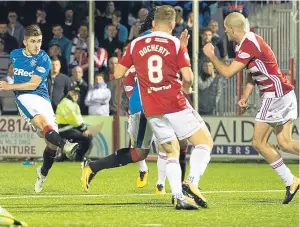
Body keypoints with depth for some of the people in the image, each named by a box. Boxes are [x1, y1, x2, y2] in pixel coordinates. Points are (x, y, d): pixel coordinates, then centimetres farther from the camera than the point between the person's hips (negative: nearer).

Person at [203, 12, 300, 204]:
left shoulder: (248, 45, -16)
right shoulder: (251, 41, 15)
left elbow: (228, 72, -18)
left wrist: (211, 56, -4)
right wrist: (246, 95, 10)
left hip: (275, 94, -10)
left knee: (259, 142, -3)